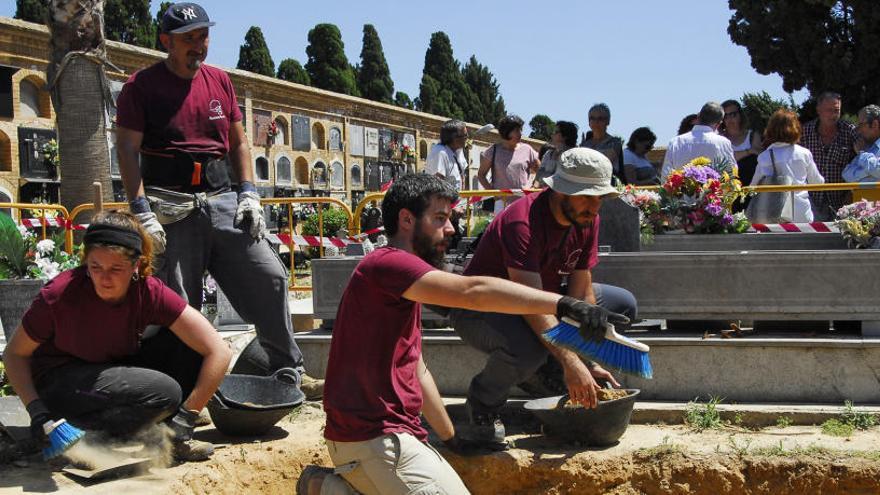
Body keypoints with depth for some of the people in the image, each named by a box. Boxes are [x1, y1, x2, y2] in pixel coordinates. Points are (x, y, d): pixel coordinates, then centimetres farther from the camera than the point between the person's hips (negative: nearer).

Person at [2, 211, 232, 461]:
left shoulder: (150, 292, -20)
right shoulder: (60, 294, -24)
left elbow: (219, 352, -21)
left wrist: (184, 421, -23)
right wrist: (36, 409, -23)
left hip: (114, 371, 4)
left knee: (188, 346, -17)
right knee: (164, 391, -28)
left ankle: (171, 435, -7)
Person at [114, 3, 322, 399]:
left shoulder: (220, 81, 14)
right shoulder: (142, 86, 0)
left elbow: (238, 143, 18)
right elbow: (127, 150, -6)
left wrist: (249, 194, 5)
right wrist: (141, 212, -15)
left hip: (222, 199, 5)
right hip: (171, 207, -4)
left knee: (270, 276, -2)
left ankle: (287, 370, 9)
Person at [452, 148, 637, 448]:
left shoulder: (587, 220, -7)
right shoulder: (522, 223, -32)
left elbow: (580, 296, -8)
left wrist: (589, 364, -16)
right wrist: (572, 363, -46)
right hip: (479, 310, -8)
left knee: (623, 306, 5)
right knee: (528, 348, -41)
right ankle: (483, 404, -8)